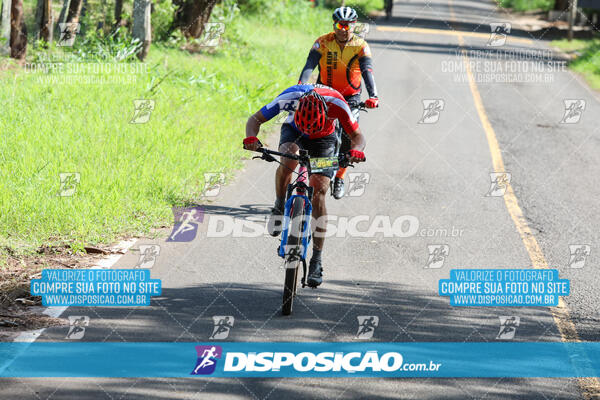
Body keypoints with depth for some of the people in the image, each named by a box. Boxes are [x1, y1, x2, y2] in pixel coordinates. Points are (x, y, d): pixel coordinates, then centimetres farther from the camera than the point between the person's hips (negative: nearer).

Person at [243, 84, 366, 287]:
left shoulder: (336, 104, -36)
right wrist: (251, 138, -44)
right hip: (293, 131, 1)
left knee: (318, 194, -14)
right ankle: (279, 207, -7)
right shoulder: (289, 98, -35)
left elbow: (357, 136, -21)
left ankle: (316, 261, -9)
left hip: (323, 139, -1)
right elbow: (255, 119, -23)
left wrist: (355, 150, -44)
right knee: (288, 161, -35)